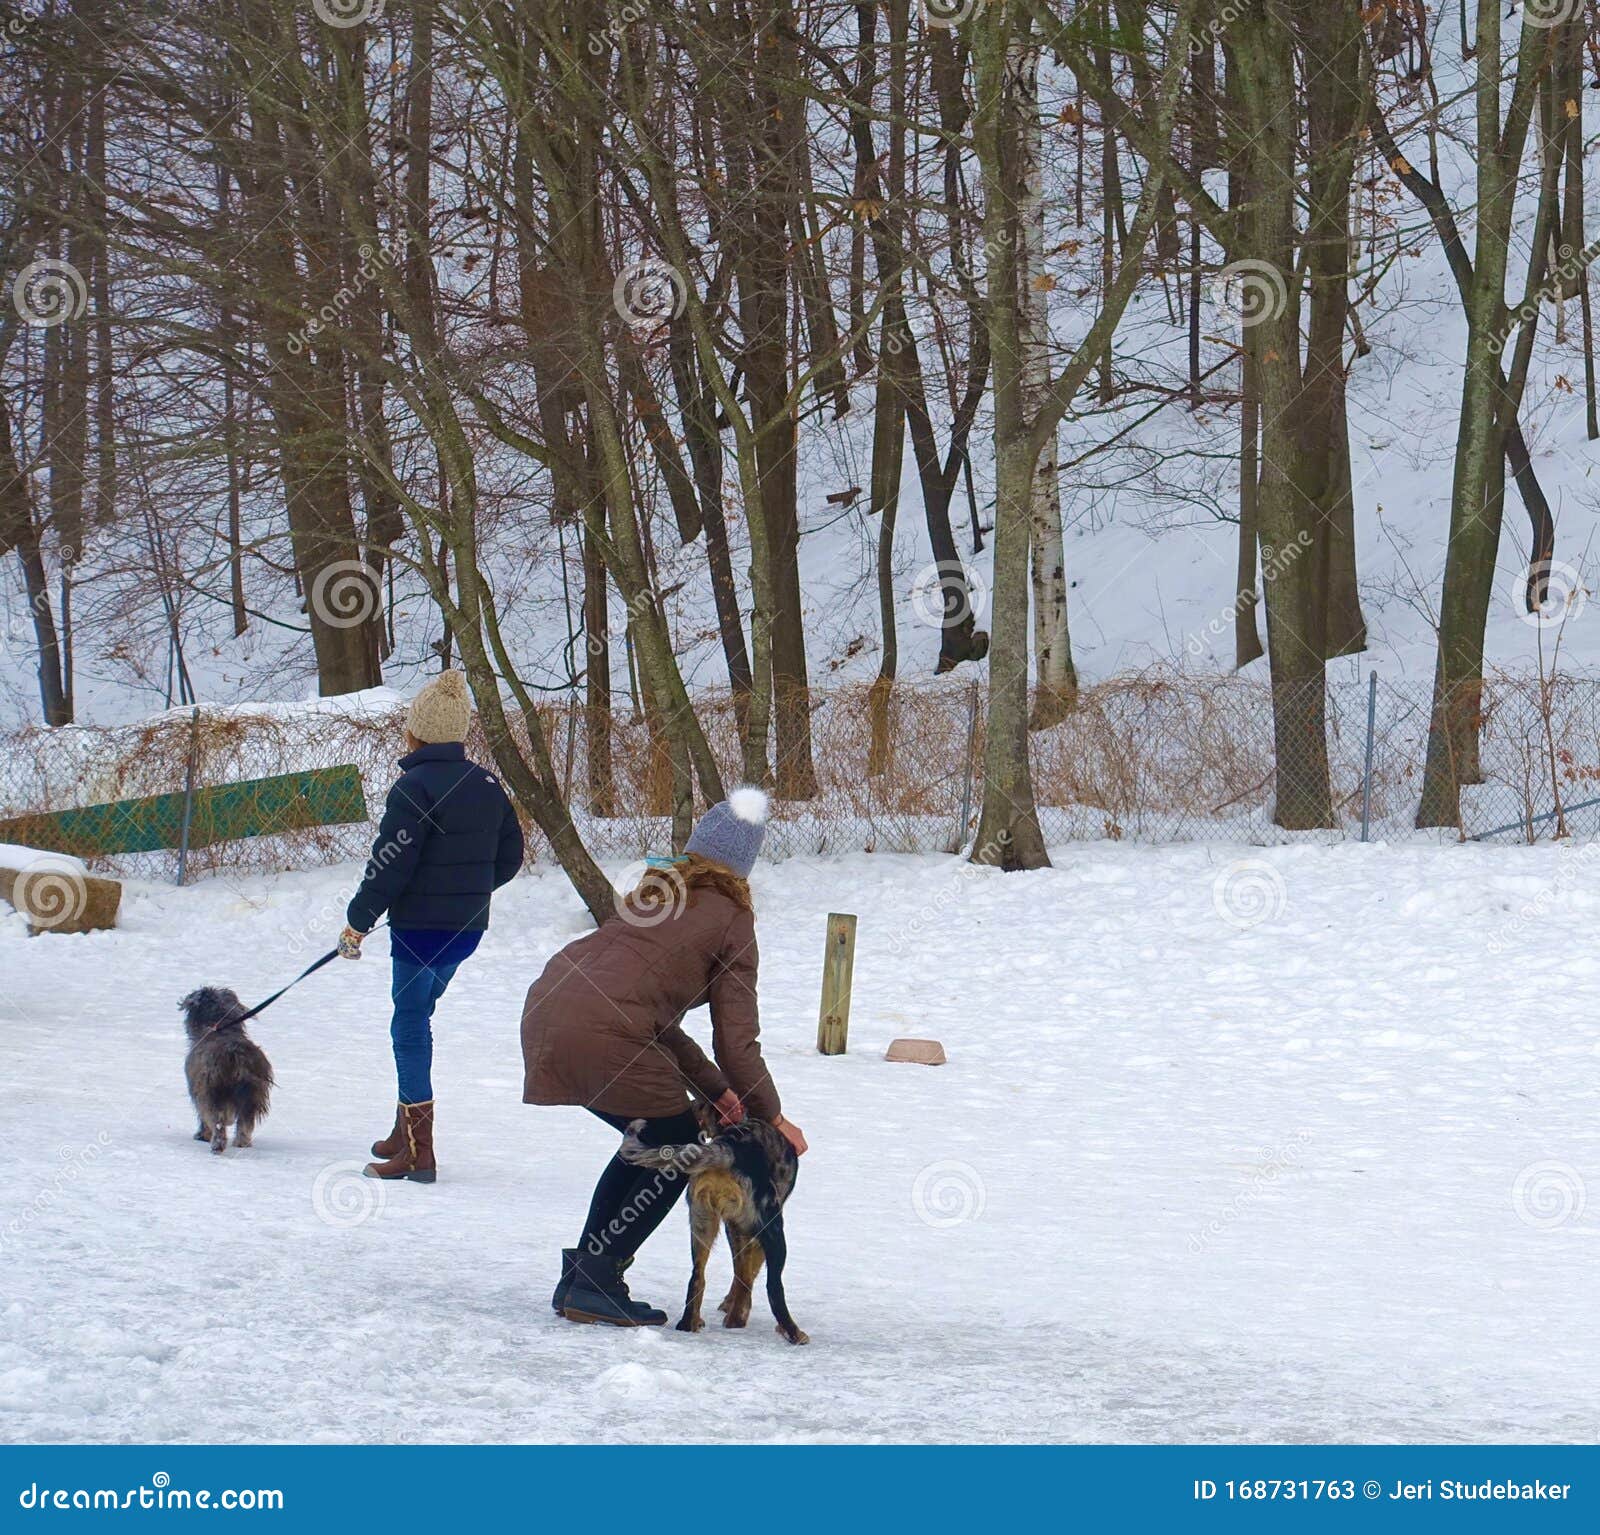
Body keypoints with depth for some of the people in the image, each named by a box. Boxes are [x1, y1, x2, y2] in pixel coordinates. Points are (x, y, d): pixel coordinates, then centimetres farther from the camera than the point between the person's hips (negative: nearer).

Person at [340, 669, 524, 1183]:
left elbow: (390, 865, -16)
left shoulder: (416, 787, -15)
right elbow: (509, 857, 14)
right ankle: (406, 1132, 27)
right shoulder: (486, 784, 7)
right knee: (416, 1017, 21)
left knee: (410, 1025, -2)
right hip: (469, 927, 8)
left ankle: (418, 1152, -4)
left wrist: (357, 922, -6)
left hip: (421, 926, -8)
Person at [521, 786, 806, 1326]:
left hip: (545, 1011, 7)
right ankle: (595, 1283, 7)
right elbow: (736, 1040, 5)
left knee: (647, 1144, 25)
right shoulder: (731, 918, 7)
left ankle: (581, 1278, 26)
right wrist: (772, 1118, 17)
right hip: (603, 1035, -7)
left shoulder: (655, 893, 28)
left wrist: (716, 1091, 33)